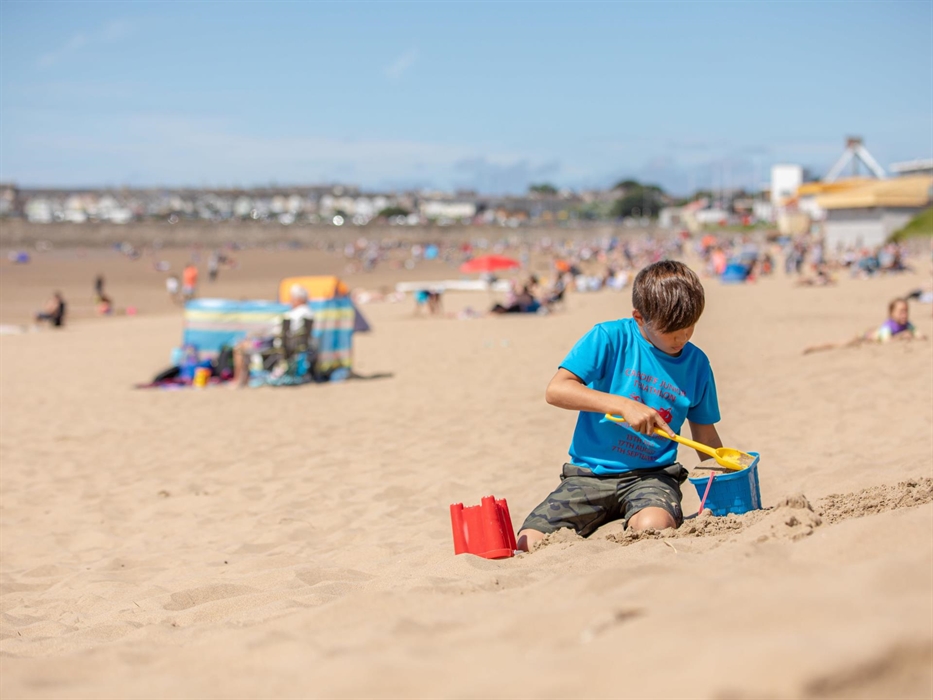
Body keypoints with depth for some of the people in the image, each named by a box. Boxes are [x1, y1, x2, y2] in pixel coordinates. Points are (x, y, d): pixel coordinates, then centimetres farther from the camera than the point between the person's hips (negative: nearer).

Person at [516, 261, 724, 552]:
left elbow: (705, 437, 17)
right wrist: (622, 405, -24)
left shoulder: (696, 363, 7)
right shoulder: (610, 338, -6)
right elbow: (556, 390, -16)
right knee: (530, 542, -17)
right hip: (591, 472, 0)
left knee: (652, 527, -35)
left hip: (652, 473, 0)